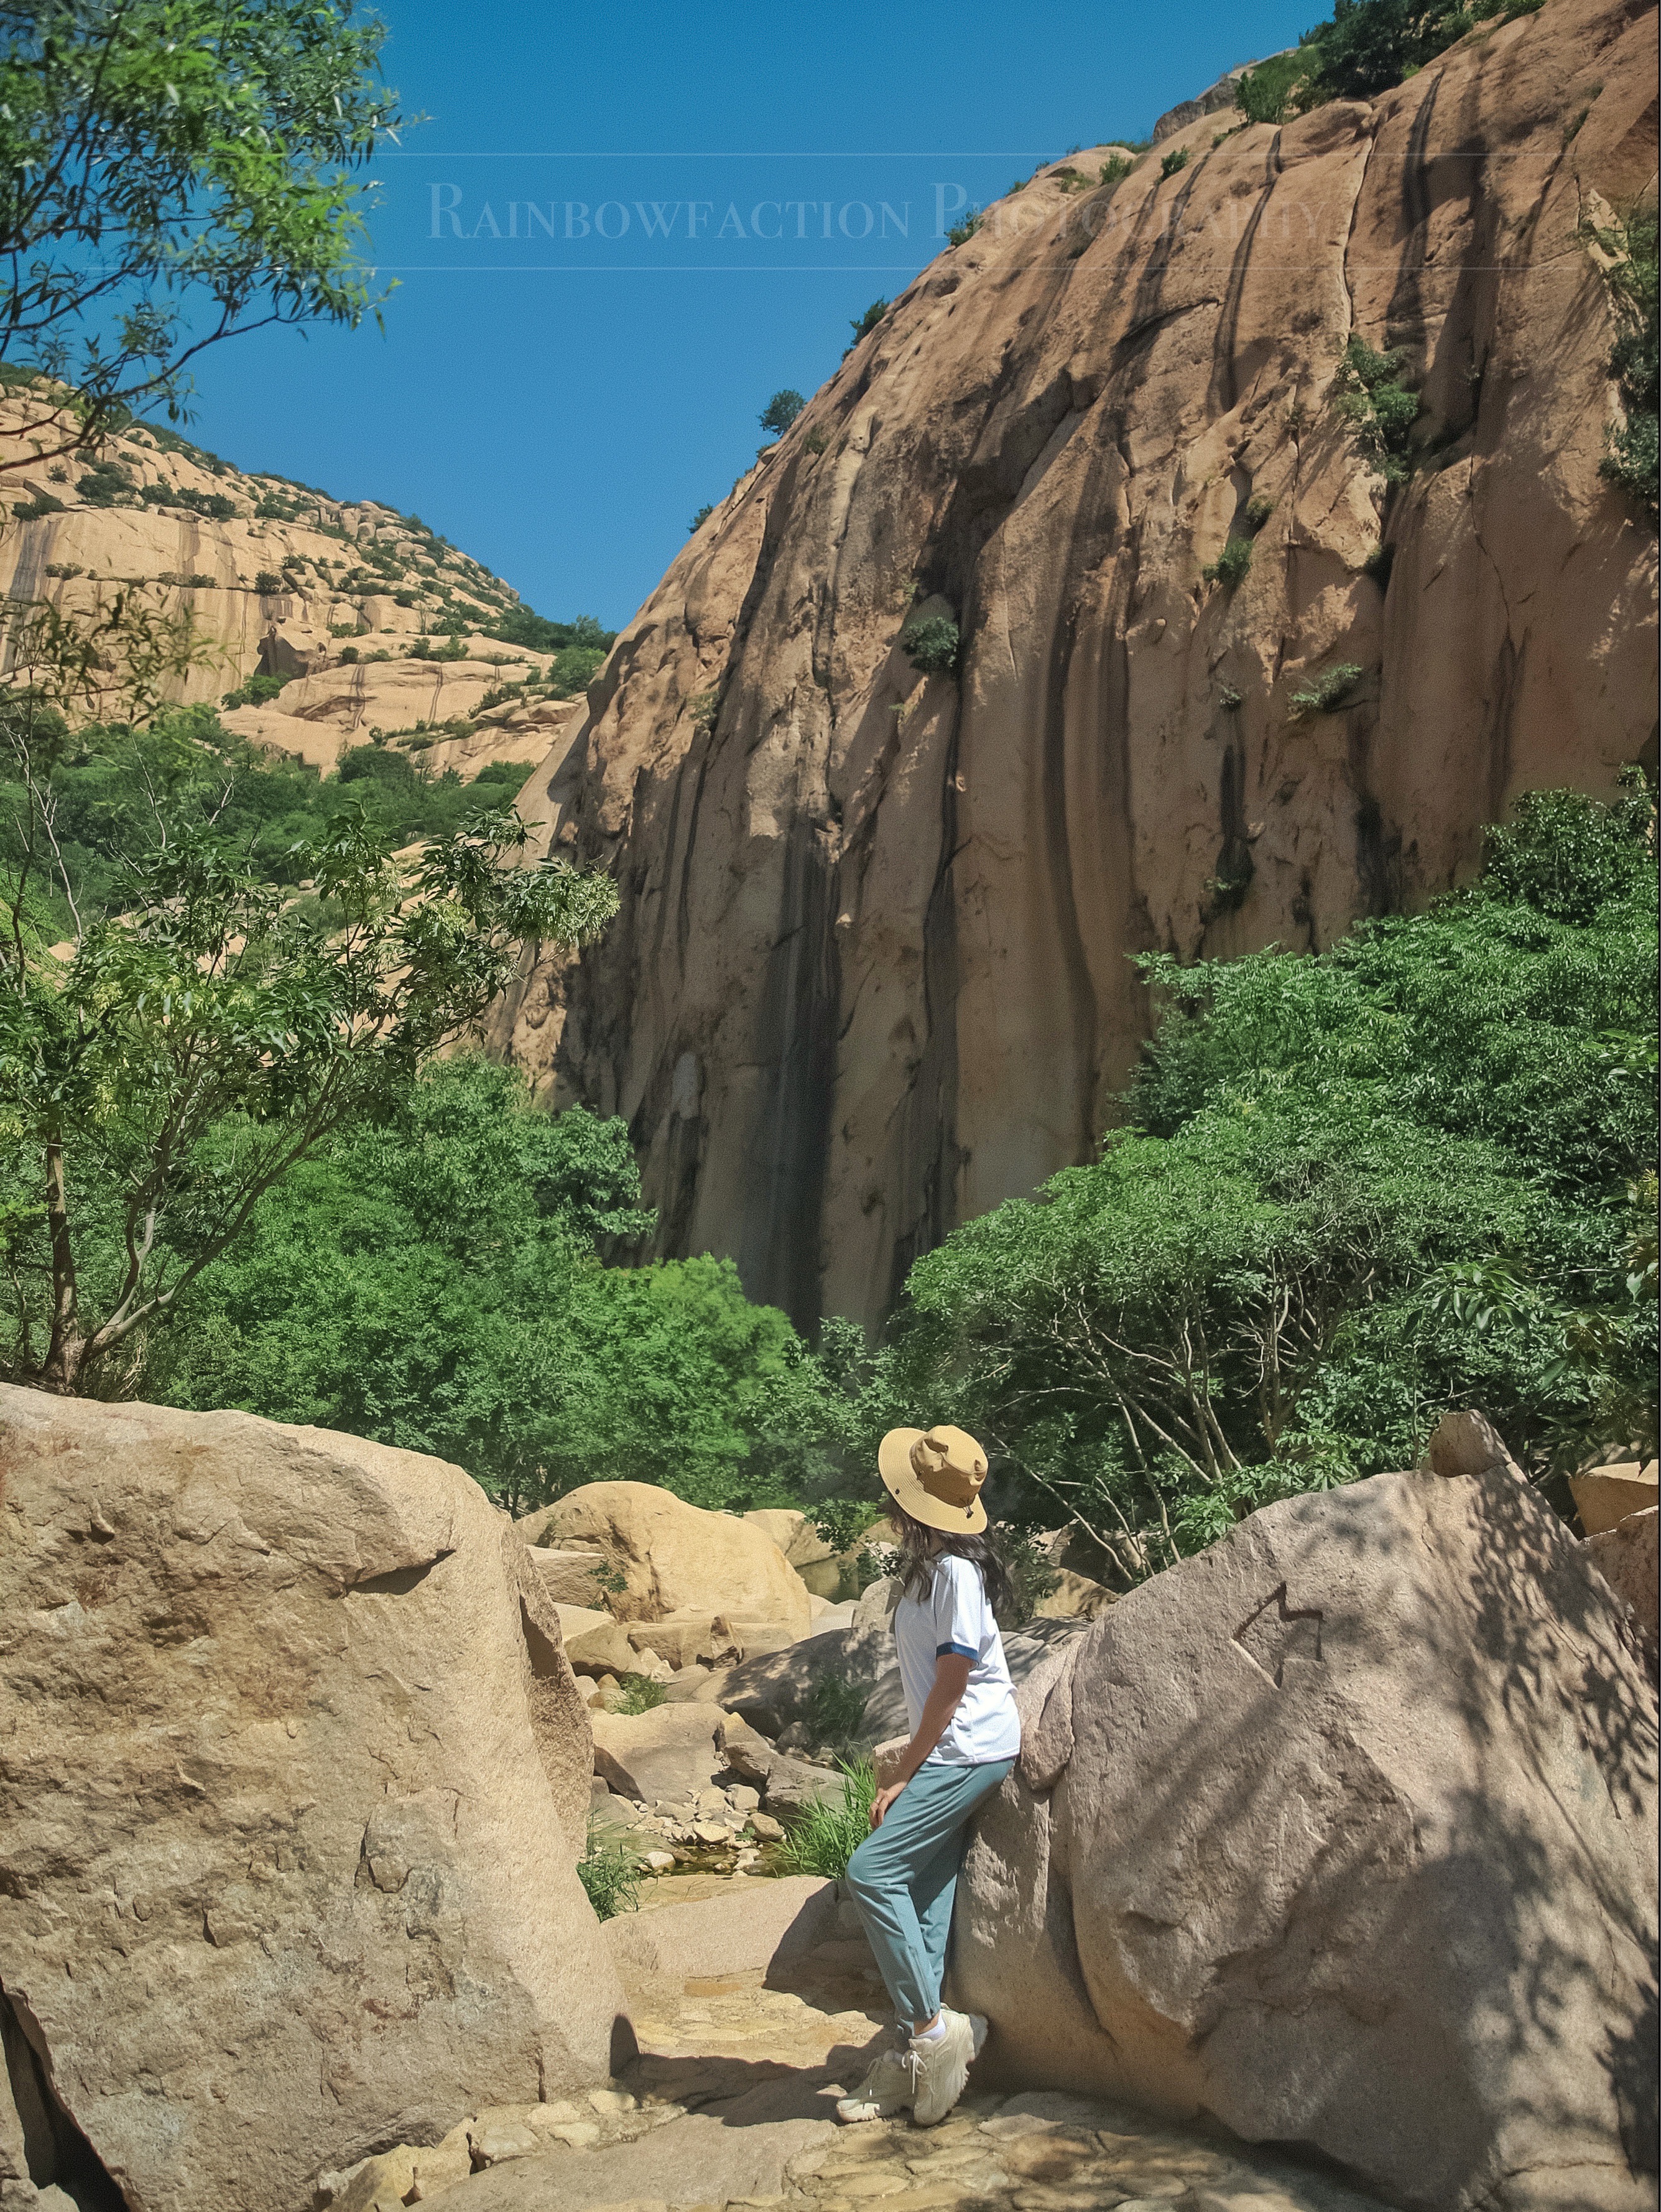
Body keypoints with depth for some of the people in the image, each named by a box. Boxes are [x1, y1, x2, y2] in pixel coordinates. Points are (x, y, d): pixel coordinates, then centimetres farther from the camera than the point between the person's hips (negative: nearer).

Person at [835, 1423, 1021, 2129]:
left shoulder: (955, 1570, -18)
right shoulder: (928, 1565, 11)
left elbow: (951, 1683, -17)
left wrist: (903, 1778, -12)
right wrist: (911, 1770, 15)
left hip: (971, 1749, -9)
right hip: (953, 1754, 9)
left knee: (873, 1871, -14)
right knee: (924, 1895, 8)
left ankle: (932, 2025, -6)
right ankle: (915, 2058, 13)